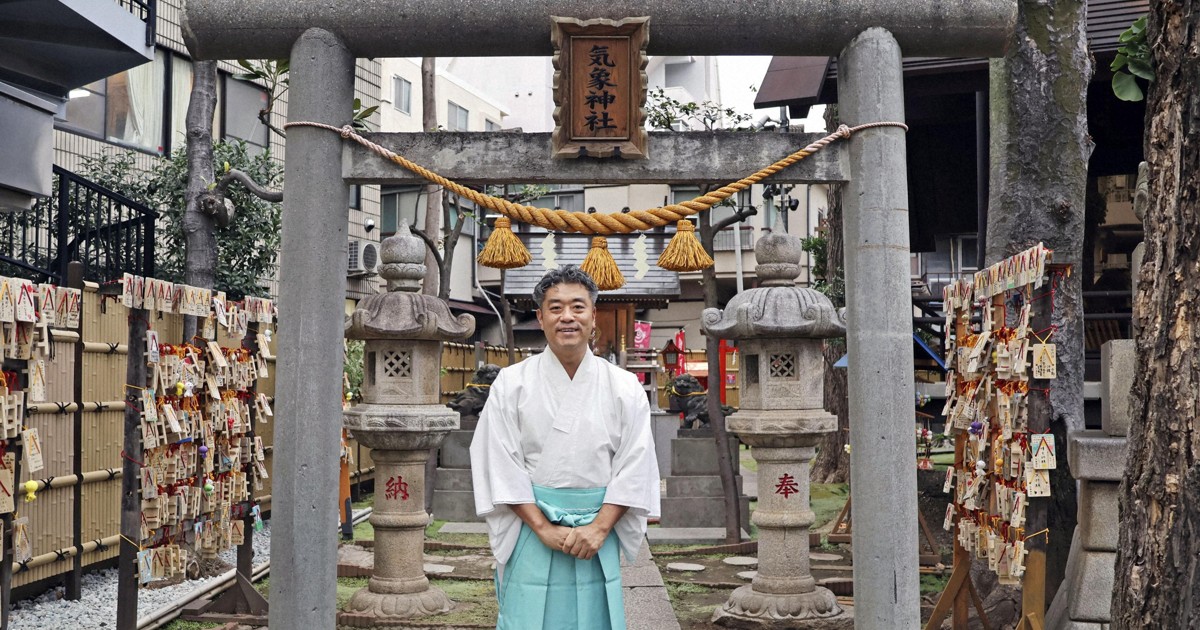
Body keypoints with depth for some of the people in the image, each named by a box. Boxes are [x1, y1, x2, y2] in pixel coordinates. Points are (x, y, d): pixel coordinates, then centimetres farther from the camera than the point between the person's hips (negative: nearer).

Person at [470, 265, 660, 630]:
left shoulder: (625, 388, 2)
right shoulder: (512, 384, -1)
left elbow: (634, 467, 0)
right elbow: (501, 466, -4)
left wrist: (599, 528, -10)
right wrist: (543, 527, -12)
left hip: (599, 535, 1)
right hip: (530, 534, -1)